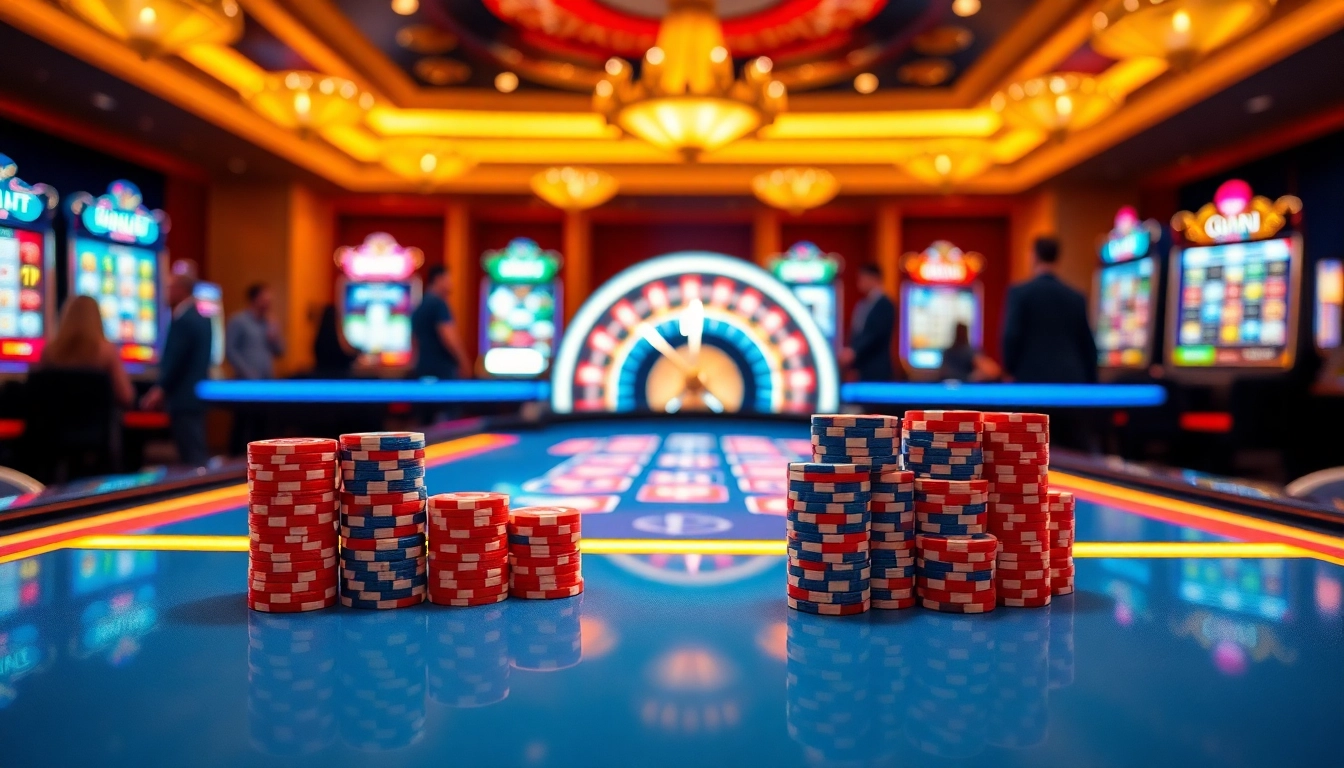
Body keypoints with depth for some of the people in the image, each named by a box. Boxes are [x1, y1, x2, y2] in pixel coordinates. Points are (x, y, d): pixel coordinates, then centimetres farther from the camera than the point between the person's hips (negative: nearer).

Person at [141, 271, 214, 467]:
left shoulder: (183, 320, -15)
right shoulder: (200, 318, 14)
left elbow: (174, 360, -19)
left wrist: (161, 390, -12)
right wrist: (163, 389, 19)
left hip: (184, 398, -9)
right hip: (196, 395, 9)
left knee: (191, 457, -7)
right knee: (197, 453, 13)